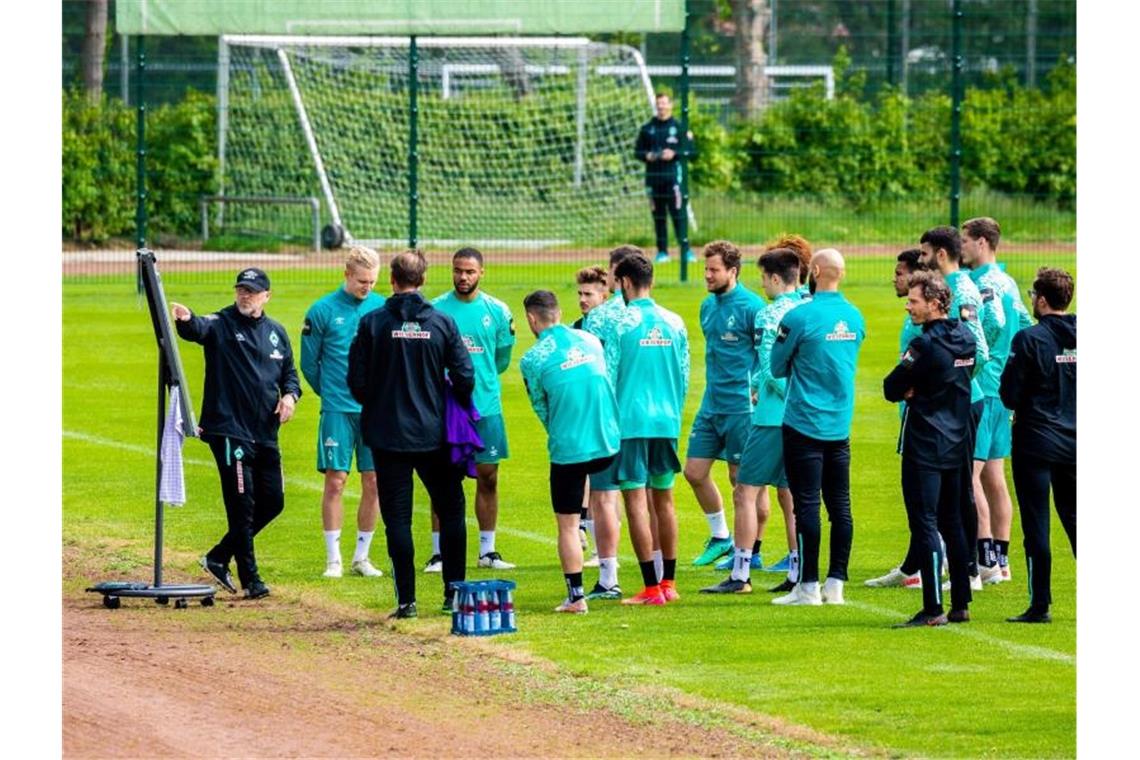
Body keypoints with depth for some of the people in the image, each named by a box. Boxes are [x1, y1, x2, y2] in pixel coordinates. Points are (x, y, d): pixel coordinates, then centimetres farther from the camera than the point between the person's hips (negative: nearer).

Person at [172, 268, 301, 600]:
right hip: (229, 431, -6)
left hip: (265, 434, 6)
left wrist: (290, 395, -2)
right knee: (242, 505, -7)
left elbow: (289, 373, 21)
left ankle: (219, 557, 23)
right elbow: (199, 330, -28)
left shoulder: (276, 332, 12)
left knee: (273, 501, 9)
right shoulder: (222, 324, -6)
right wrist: (186, 320, -52)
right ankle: (250, 579, 0)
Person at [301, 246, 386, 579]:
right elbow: (309, 363, 4)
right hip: (338, 411, -3)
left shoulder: (383, 308, 4)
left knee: (374, 483, 4)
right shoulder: (323, 311, -3)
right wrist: (331, 394, 8)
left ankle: (362, 556, 14)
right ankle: (333, 558, 1)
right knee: (335, 481, -4)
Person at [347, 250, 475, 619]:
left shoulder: (372, 323, -6)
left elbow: (357, 381, -5)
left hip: (388, 436, -1)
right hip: (434, 435, 1)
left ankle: (406, 600, -1)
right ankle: (454, 593, 12)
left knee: (397, 516, 3)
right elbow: (465, 377, -4)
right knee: (451, 510, 13)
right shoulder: (442, 323, -3)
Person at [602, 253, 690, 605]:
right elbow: (684, 377, 12)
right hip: (667, 423, 6)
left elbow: (607, 378, -7)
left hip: (631, 421, -6)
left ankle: (651, 588, -8)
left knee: (636, 502, -4)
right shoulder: (674, 323, 6)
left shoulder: (622, 324, -9)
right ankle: (668, 583, 19)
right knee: (663, 501, 15)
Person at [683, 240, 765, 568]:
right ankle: (720, 537, 24)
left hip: (741, 406, -8)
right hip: (711, 404, 8)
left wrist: (757, 392, -13)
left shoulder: (751, 307, -13)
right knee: (695, 472, 8)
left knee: (741, 479, 0)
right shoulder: (708, 305, 10)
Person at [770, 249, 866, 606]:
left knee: (806, 505, -3)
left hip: (804, 424, -6)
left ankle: (808, 586, -2)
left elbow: (777, 367, -4)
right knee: (840, 505, 8)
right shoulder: (855, 317, 5)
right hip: (841, 425, 6)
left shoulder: (799, 317, -13)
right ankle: (836, 583, 10)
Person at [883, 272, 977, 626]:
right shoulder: (966, 339, 7)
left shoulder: (926, 345, -18)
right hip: (957, 444, 8)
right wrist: (917, 391, 2)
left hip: (925, 445, -8)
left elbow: (892, 389, -14)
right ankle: (960, 605, 16)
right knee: (952, 523, 14)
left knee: (925, 524, -6)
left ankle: (932, 609, -9)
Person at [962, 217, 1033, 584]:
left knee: (969, 474, -9)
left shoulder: (984, 284, -13)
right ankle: (1001, 559, 15)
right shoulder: (1006, 283, 15)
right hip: (1003, 386, 10)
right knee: (993, 476, 12)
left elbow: (995, 323, -28)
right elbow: (1024, 326, 21)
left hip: (981, 386, -10)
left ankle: (986, 560, -12)